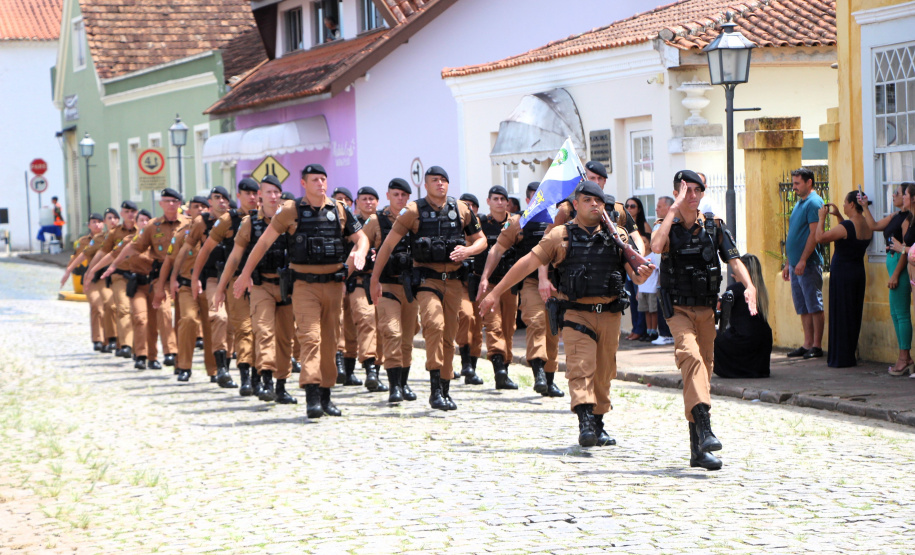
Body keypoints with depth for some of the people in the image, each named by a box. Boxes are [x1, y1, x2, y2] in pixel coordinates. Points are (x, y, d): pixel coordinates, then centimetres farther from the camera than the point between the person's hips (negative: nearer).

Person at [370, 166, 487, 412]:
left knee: (449, 335, 8)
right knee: (434, 323, -25)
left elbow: (481, 239, 17)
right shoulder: (414, 211, -2)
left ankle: (445, 391, 20)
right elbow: (388, 244, 1)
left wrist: (467, 250, -6)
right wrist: (375, 279, -1)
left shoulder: (461, 210, 7)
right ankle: (436, 389, -24)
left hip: (453, 279, 4)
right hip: (426, 278, -4)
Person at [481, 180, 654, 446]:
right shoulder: (560, 236, 5)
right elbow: (528, 263, 4)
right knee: (581, 367, -17)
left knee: (604, 372, 7)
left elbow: (635, 269, 10)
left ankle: (597, 424, 18)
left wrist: (641, 274, -16)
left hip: (609, 314, 3)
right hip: (576, 313, -3)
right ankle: (585, 422, -27)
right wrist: (495, 292, 3)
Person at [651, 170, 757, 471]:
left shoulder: (714, 227, 5)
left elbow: (734, 261, -2)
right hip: (678, 309, -4)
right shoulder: (669, 227, -2)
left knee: (703, 367, 7)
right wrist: (675, 208, -21)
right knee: (691, 356, -28)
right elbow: (656, 246, -25)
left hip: (706, 309, 4)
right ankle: (704, 429, -40)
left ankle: (698, 449, 14)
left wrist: (749, 286, -21)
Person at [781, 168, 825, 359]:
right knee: (803, 307, 10)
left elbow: (814, 234, -17)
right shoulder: (799, 203, 19)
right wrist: (789, 263, 21)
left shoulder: (814, 203, -10)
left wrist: (803, 260, -21)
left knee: (814, 306, -6)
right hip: (796, 264, 9)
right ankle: (808, 344, 13)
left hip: (809, 264, -9)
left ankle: (817, 346, -5)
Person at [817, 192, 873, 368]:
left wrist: (822, 218, -5)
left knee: (840, 315, 0)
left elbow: (820, 238, -18)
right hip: (859, 272, 8)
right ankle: (851, 355, 20)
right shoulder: (867, 226, 4)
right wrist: (838, 216, 21)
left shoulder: (846, 227, -21)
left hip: (842, 273, -8)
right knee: (854, 315, 14)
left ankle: (841, 358, 3)